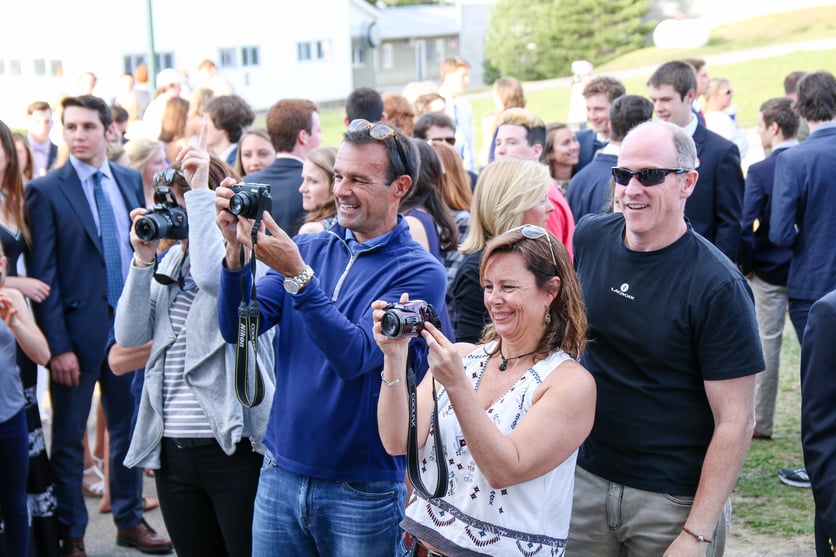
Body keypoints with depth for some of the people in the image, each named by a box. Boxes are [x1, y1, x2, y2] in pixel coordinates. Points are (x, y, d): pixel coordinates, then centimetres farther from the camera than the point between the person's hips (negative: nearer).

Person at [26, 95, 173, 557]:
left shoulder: (131, 181, 7)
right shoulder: (46, 191, -8)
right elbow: (43, 275, -10)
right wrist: (57, 345, -14)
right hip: (78, 328, -4)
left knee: (128, 427, 14)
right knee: (68, 437, 7)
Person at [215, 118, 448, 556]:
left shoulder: (419, 272, -10)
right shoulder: (308, 248, 4)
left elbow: (355, 356, -21)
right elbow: (237, 328, -3)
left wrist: (296, 274, -28)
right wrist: (236, 249, -18)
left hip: (362, 488, -4)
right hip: (280, 473, 4)